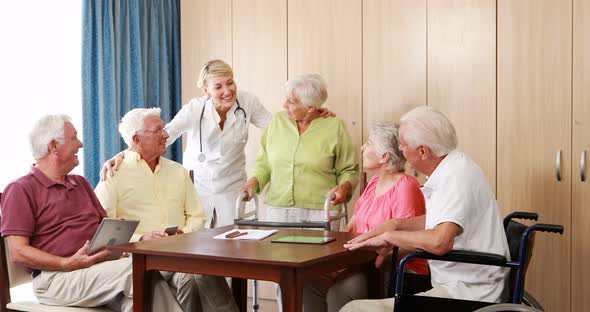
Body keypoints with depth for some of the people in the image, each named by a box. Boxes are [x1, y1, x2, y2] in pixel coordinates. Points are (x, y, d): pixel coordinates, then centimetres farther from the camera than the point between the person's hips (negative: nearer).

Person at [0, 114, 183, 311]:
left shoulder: (80, 183, 27)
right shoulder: (21, 190, 2)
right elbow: (18, 252, -7)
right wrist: (69, 264, -18)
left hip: (101, 266, 6)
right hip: (57, 277, -6)